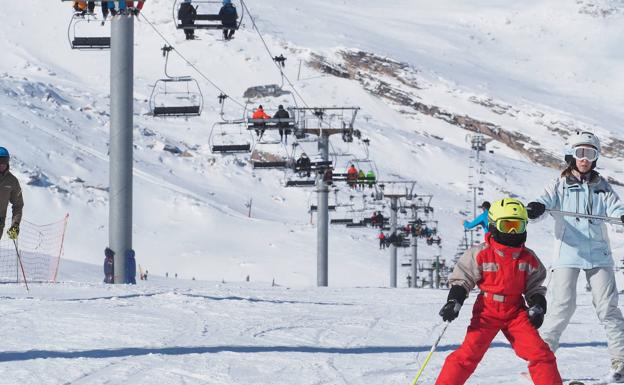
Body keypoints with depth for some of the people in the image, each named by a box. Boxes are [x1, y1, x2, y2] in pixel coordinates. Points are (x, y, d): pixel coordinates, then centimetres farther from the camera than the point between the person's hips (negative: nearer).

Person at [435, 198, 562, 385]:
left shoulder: (529, 258, 1)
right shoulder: (480, 255, -9)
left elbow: (535, 286, 13)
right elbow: (462, 279, -1)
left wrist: (537, 306, -3)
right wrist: (454, 302, -13)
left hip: (516, 312, 3)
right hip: (487, 312, -3)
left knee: (540, 352, -8)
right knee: (468, 353, -14)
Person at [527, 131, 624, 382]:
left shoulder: (601, 187, 14)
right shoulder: (560, 185, 9)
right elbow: (547, 200, -8)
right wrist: (536, 208, -32)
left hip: (598, 255, 2)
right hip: (567, 254, -2)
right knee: (563, 307, -9)